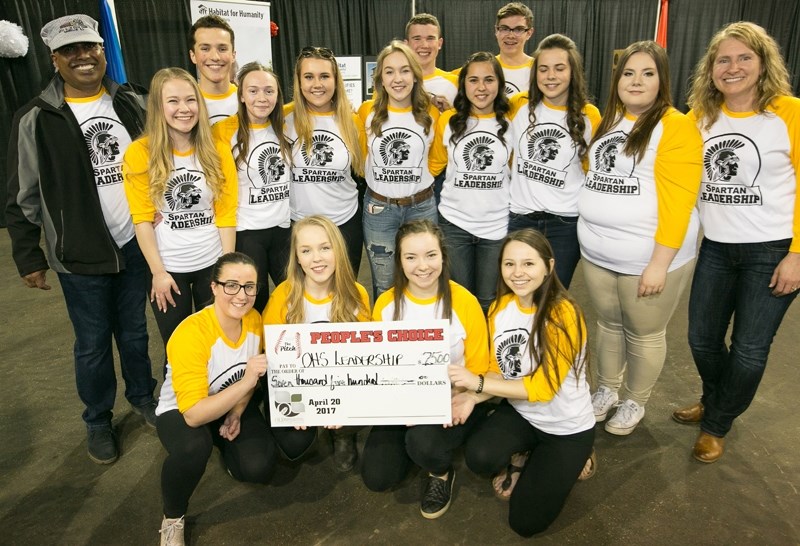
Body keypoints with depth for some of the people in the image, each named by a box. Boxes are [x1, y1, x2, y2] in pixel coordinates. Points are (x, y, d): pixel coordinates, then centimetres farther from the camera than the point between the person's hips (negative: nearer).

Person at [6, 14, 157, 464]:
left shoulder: (135, 103, 1)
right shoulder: (35, 120, -7)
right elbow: (23, 197, -2)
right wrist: (28, 257, -1)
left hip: (135, 242, 2)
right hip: (79, 254, -2)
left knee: (135, 331, 18)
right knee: (93, 343, 10)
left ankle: (143, 396, 40)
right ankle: (98, 420, 32)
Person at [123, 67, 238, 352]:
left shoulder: (217, 149, -2)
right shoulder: (140, 153, -8)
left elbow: (226, 212, -2)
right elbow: (141, 218, -7)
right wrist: (158, 272, -9)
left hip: (212, 263, 1)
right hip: (167, 267, -1)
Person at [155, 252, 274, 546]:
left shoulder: (254, 320, -15)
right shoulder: (190, 334, -33)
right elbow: (194, 415, -36)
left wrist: (237, 413, -10)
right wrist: (245, 383, -45)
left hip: (234, 406, 5)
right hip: (180, 413, -4)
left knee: (260, 467, -18)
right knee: (194, 447, -38)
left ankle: (225, 445, 19)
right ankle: (172, 518, -6)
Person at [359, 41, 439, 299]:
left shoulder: (430, 113, -3)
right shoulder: (367, 112, -5)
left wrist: (416, 176, 7)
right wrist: (380, 177, 9)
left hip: (422, 207, 1)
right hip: (378, 208, 0)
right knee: (383, 287, 11)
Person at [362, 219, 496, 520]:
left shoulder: (464, 302, -17)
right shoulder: (385, 304, -8)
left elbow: (481, 369, -9)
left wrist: (471, 397, -29)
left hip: (454, 402, -3)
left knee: (423, 443, -32)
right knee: (377, 477, -10)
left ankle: (442, 472, 6)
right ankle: (413, 443, 22)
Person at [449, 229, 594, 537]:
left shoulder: (563, 315, -26)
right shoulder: (500, 306, -8)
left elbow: (542, 388, -24)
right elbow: (498, 373, -1)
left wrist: (477, 384, -30)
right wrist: (472, 397, -21)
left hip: (567, 428, -4)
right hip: (520, 412, 4)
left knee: (526, 522, -3)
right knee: (479, 458, -26)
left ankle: (564, 466, 23)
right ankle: (523, 460, 10)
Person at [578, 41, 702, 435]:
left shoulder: (676, 126, -10)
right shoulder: (607, 122, 11)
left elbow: (678, 201, -15)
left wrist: (660, 262, -19)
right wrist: (590, 236, 10)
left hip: (649, 258, -5)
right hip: (597, 253, 6)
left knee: (644, 334, 11)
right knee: (608, 324, 19)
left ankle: (634, 403, 31)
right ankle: (606, 390, 38)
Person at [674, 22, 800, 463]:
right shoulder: (700, 116, 4)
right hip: (716, 248, 4)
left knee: (749, 351, 5)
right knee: (702, 338, 12)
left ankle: (717, 424, 28)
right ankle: (715, 401, 41)